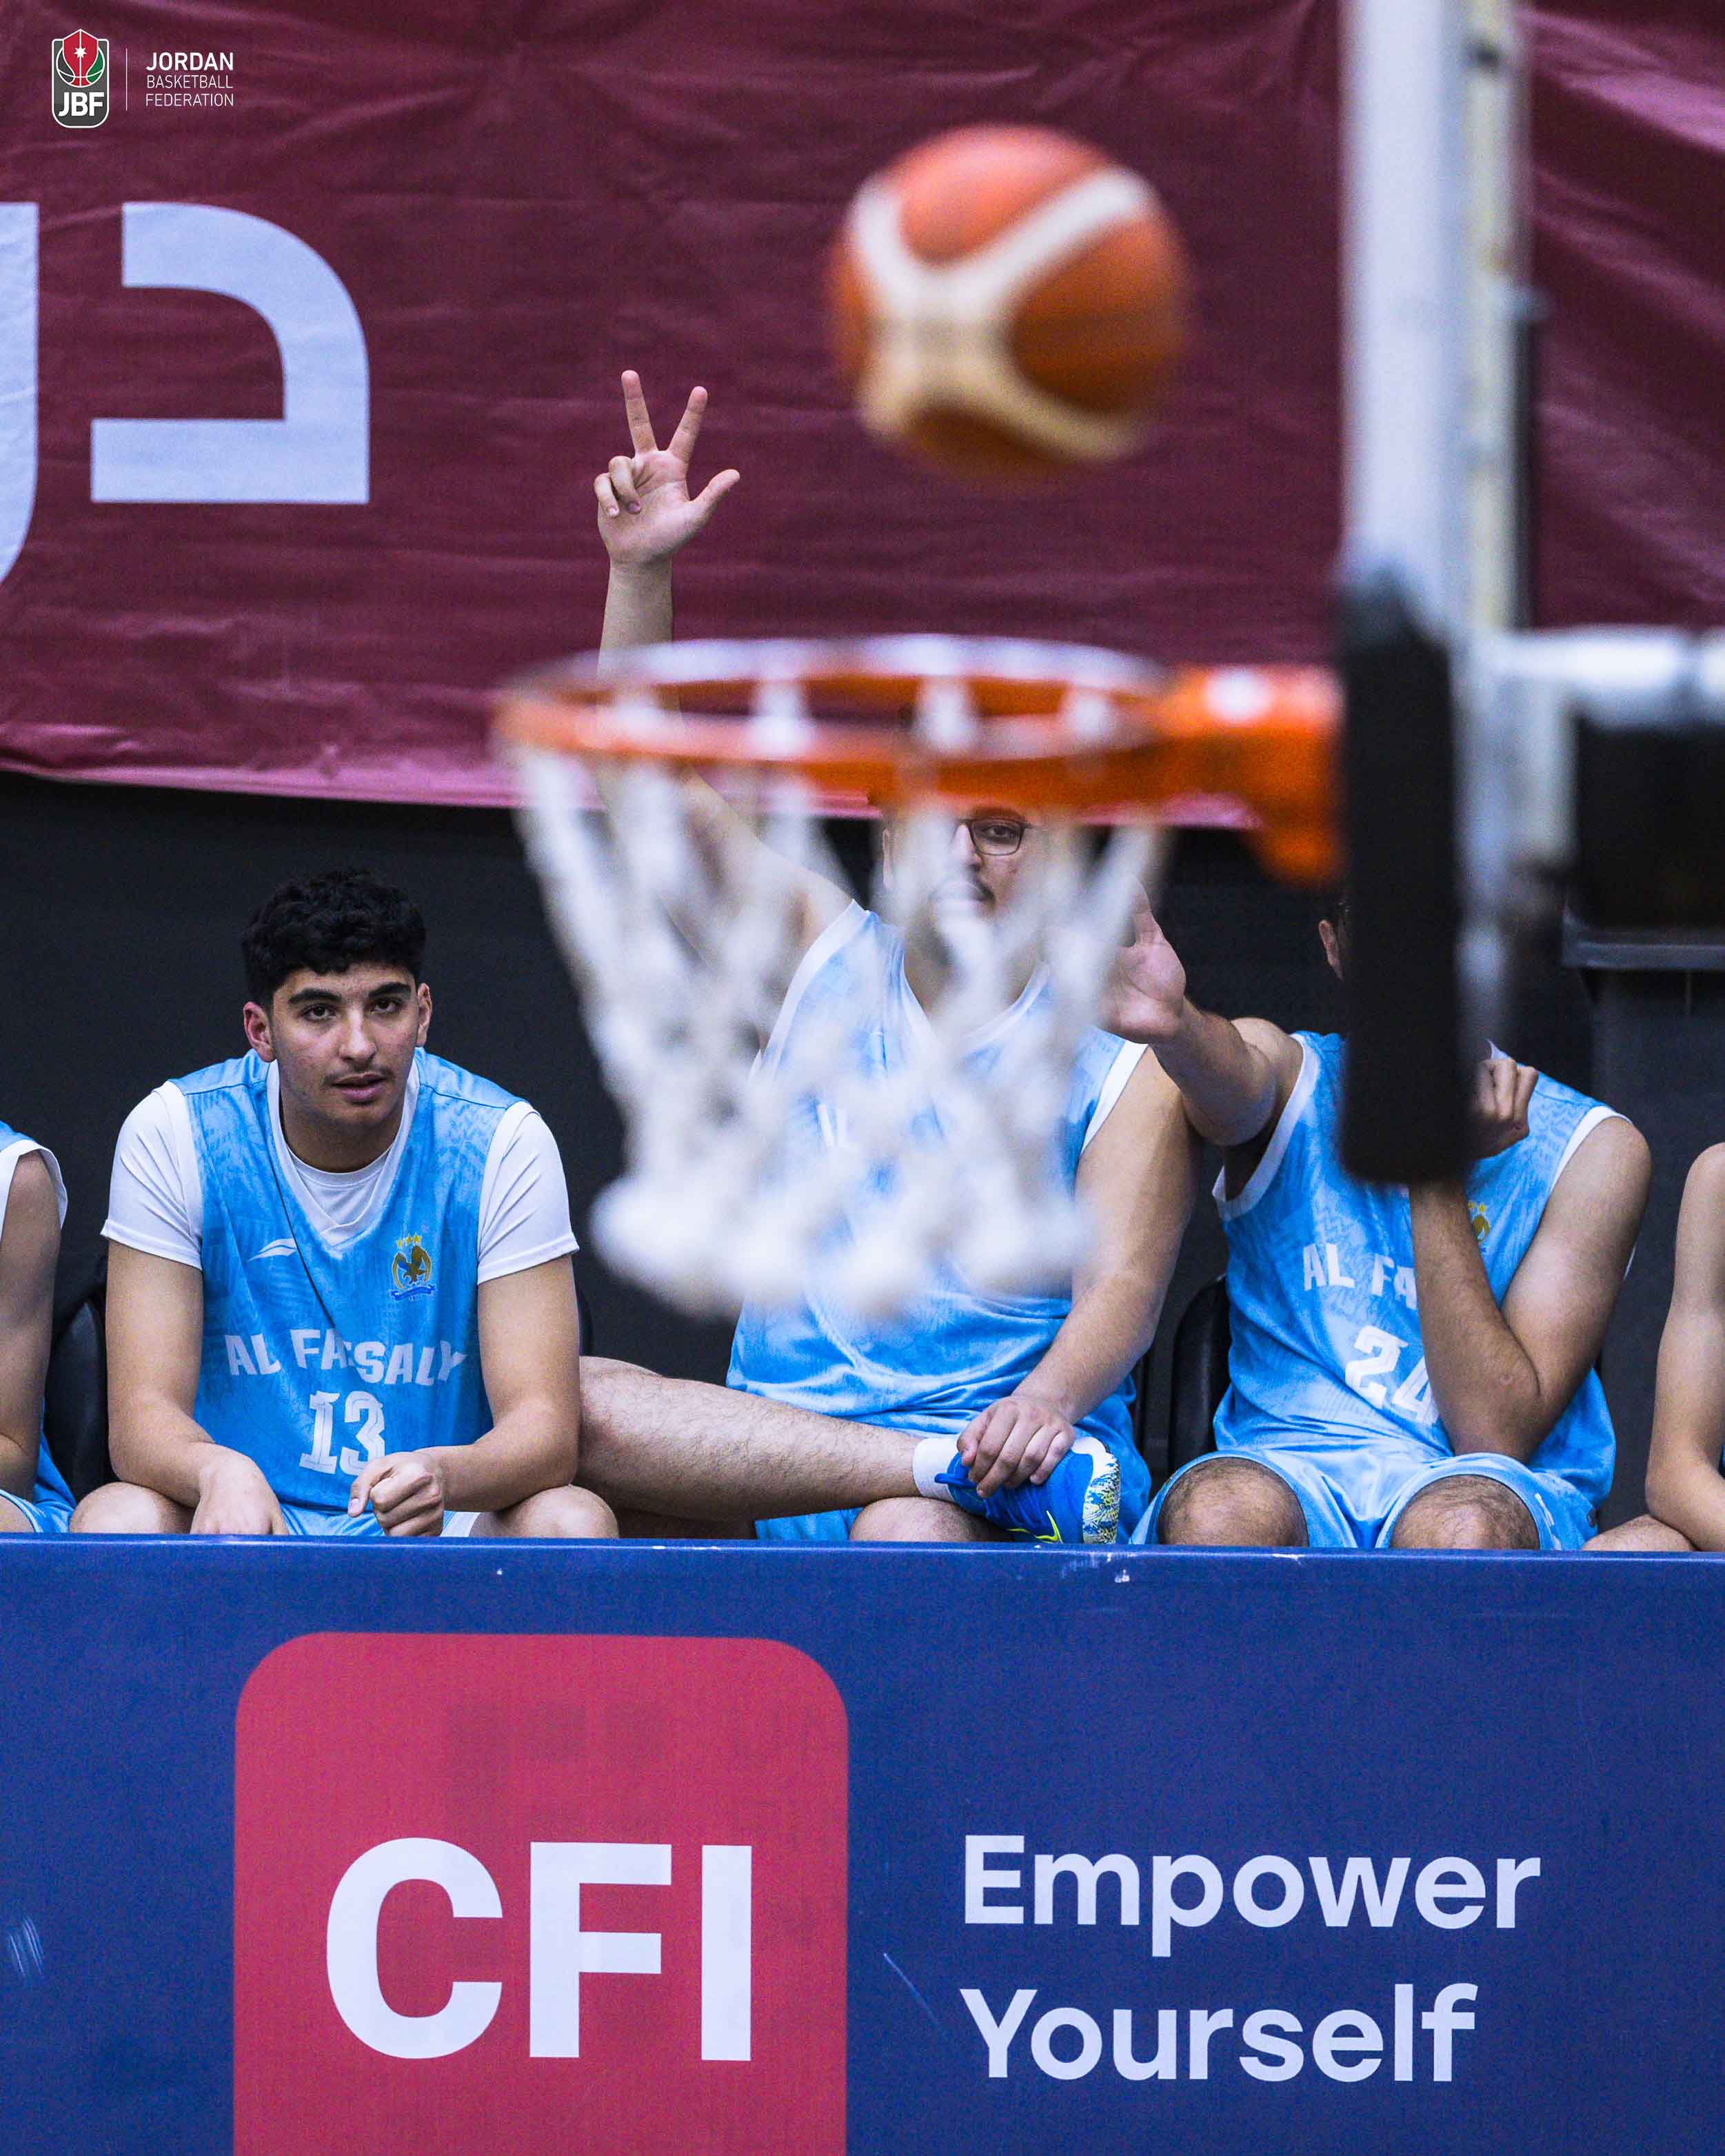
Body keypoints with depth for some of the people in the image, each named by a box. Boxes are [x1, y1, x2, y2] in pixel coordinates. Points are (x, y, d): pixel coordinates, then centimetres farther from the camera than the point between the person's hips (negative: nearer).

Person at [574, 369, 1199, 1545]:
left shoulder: (1125, 1055, 4)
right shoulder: (824, 955, 15)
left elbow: (1120, 1288, -9)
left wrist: (1047, 1403, -32)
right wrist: (641, 571, -6)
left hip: (1007, 1442, -6)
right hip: (778, 1436, 6)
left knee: (909, 1531, -43)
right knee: (570, 1402, -30)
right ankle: (957, 1470, -31)